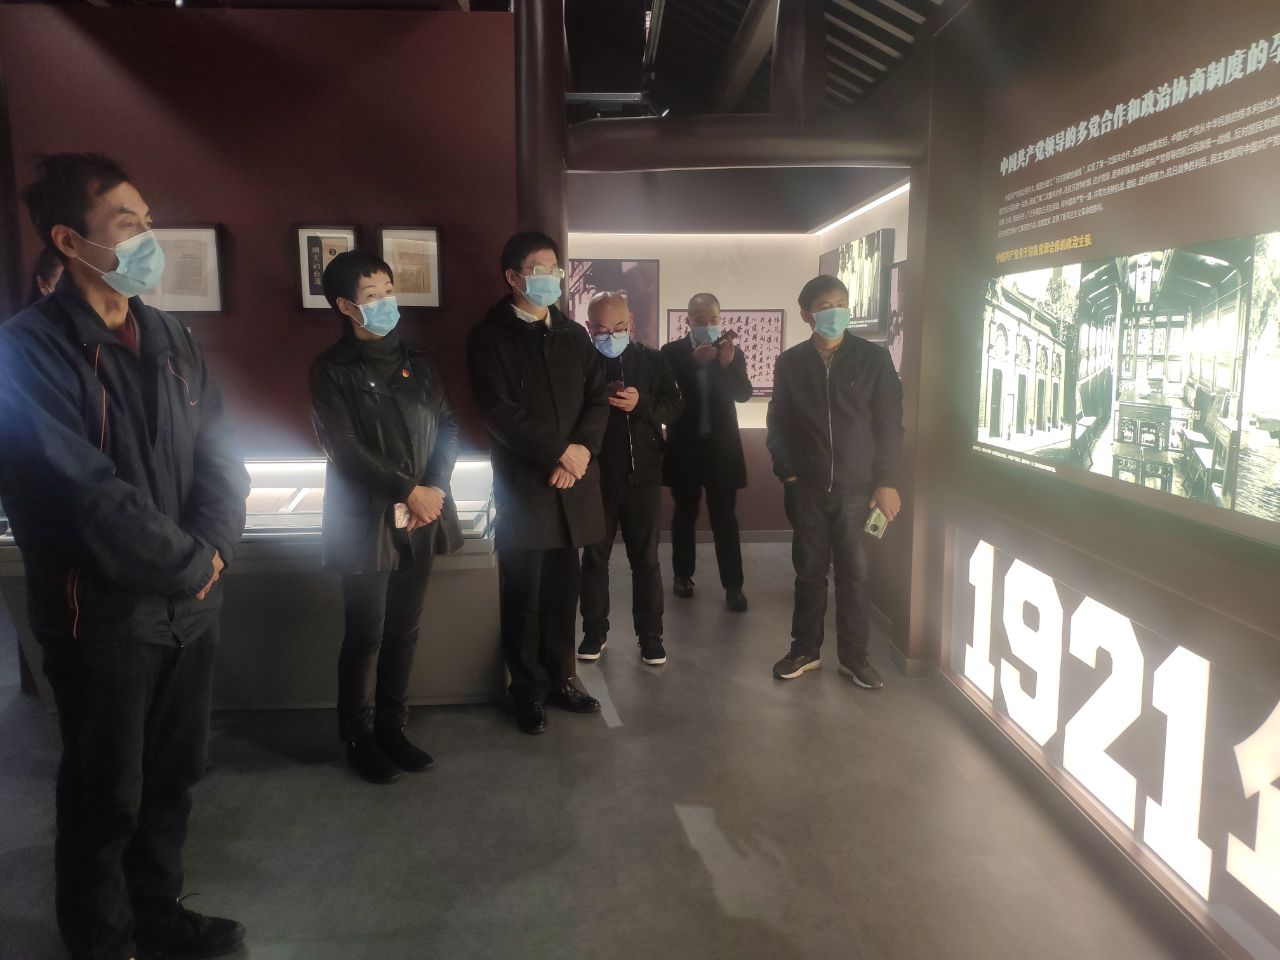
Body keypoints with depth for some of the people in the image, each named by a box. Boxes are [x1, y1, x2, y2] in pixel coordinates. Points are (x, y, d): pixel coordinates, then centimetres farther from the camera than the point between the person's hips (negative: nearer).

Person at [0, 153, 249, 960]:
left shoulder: (173, 340, 8)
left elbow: (221, 460, 4)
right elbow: (84, 493, -19)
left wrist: (210, 550, -11)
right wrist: (190, 563, -13)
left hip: (192, 602, 6)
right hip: (103, 613, -5)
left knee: (175, 773, 17)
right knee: (106, 796, 10)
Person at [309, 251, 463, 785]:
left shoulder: (418, 363, 11)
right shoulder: (331, 370, -4)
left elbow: (447, 426, 7)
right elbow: (345, 449, -12)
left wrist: (436, 487, -8)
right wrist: (407, 491, -15)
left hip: (422, 517, 5)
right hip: (365, 521, -4)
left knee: (404, 631, 11)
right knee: (365, 636, 3)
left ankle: (392, 727, 25)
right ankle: (359, 738, 19)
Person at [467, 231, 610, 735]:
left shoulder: (574, 334, 13)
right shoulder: (489, 337, -2)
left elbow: (598, 398, 7)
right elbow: (499, 413, -12)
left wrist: (583, 449, -11)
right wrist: (557, 453, -15)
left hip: (574, 482, 4)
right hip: (524, 484, -4)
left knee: (563, 589, 11)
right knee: (523, 595, 4)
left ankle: (560, 678, 25)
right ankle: (528, 691, 17)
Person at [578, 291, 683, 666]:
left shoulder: (653, 360, 1)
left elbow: (675, 406, -4)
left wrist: (641, 404, -20)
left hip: (643, 475, 1)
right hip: (596, 476, 0)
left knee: (646, 558, 8)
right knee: (594, 556, 11)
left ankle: (650, 634, 18)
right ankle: (594, 630, 25)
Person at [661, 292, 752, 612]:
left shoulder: (732, 351, 3)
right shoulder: (672, 352, -2)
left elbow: (744, 394, -8)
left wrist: (728, 365, -25)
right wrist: (694, 362, -27)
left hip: (721, 446, 1)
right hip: (685, 446, 0)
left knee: (725, 518, 2)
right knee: (684, 514, 12)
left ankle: (733, 585, 6)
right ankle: (683, 574, 26)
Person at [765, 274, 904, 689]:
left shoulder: (873, 358, -1)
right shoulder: (790, 363, 4)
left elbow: (889, 423, -1)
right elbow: (778, 422, 9)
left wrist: (888, 481, -6)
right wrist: (786, 469, -3)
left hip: (857, 488, -1)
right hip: (807, 488, 1)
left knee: (853, 574, 5)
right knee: (809, 571, 10)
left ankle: (854, 656, 19)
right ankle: (805, 650, 24)